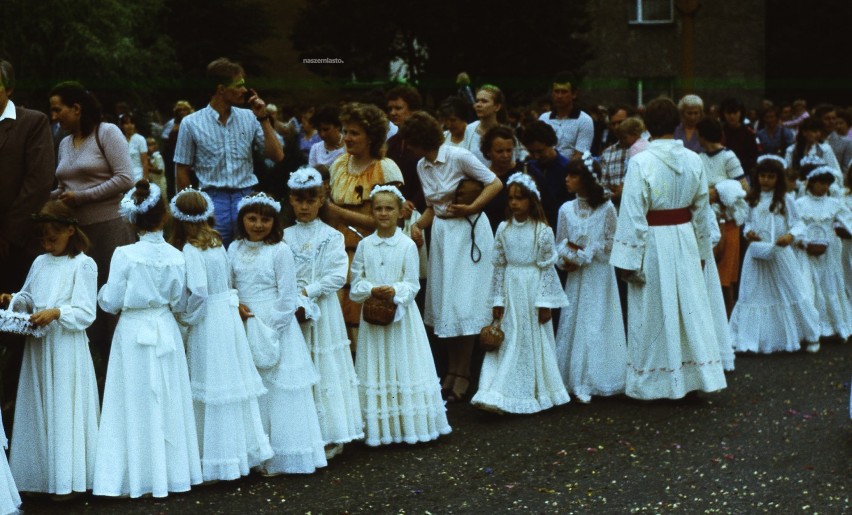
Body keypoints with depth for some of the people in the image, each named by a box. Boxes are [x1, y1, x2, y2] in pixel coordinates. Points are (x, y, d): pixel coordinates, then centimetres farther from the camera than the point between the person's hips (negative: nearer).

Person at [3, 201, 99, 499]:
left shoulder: (83, 265, -7)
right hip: (38, 347, 6)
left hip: (67, 348, -6)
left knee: (66, 409, -2)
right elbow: (29, 297, 19)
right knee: (39, 409, 11)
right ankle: (43, 471, 20)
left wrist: (57, 313, -24)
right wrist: (15, 300, -1)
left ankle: (69, 479, 4)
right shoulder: (40, 263, 11)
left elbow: (86, 314, -11)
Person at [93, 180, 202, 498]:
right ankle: (172, 472, 20)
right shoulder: (176, 257, -6)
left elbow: (110, 303, -9)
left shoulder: (125, 255, -14)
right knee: (168, 404, 13)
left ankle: (139, 478, 10)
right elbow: (179, 303, 2)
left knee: (138, 404, 6)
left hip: (133, 333, -2)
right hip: (166, 331, 2)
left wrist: (104, 293, 12)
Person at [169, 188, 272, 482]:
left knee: (212, 393, 0)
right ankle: (246, 451, 23)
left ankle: (218, 465, 7)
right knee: (235, 384, 14)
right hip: (230, 315, 7)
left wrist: (186, 316, -9)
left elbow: (198, 290, -23)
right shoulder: (217, 244, 8)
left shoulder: (190, 250, -14)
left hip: (208, 323, -7)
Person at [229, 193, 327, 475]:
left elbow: (288, 296, -9)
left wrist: (271, 330, -12)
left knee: (275, 388, 0)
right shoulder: (235, 249, 7)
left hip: (274, 326, -5)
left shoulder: (280, 251, -7)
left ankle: (277, 458, 9)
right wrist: (235, 305, -9)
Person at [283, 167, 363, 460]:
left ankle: (329, 438, 7)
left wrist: (308, 291, -13)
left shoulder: (331, 236, 1)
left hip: (323, 311, -2)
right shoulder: (284, 237, 6)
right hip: (291, 312, 2)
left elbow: (338, 276, -8)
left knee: (324, 369, 1)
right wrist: (293, 299, -15)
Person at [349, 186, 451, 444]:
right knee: (376, 369, 4)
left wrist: (395, 291, -23)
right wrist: (371, 290, -15)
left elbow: (412, 284, -5)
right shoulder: (364, 245, 3)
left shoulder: (407, 245, -4)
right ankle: (379, 427, 10)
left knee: (403, 365, 3)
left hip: (401, 313, -2)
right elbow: (356, 282, 3)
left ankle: (409, 424, 11)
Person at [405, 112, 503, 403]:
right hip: (441, 235, 7)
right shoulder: (422, 167, 9)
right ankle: (452, 372, 17)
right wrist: (418, 225, -2)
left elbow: (495, 184, -13)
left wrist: (470, 208, -18)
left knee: (463, 303, -6)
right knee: (444, 303, 8)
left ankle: (463, 376, 2)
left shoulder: (458, 157, -13)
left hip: (468, 231, -7)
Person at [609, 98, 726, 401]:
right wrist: (701, 250, 20)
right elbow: (701, 210, 9)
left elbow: (633, 216, -15)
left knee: (656, 311, 5)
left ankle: (657, 381, 12)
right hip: (685, 239, 4)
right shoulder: (693, 160, 0)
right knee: (689, 307, 12)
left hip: (653, 243, -4)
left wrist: (629, 259, -9)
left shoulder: (641, 163, -15)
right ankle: (695, 376, 18)